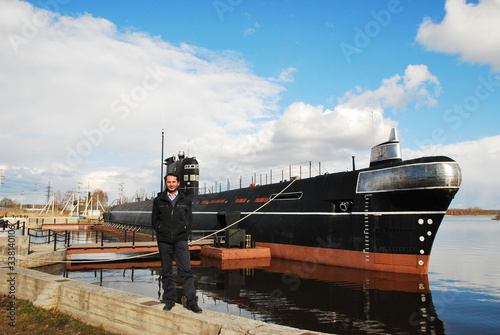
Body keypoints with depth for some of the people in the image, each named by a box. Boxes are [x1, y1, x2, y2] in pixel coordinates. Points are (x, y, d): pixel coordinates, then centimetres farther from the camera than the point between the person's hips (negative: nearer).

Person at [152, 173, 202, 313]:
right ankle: (169, 300, 18)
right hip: (164, 241, 1)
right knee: (166, 272, 7)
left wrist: (185, 234, -2)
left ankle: (191, 301, -3)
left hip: (180, 240, -1)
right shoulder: (158, 200, 9)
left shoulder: (186, 200, 8)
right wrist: (160, 233, -1)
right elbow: (155, 219, 10)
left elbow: (189, 219, 9)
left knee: (186, 271, -6)